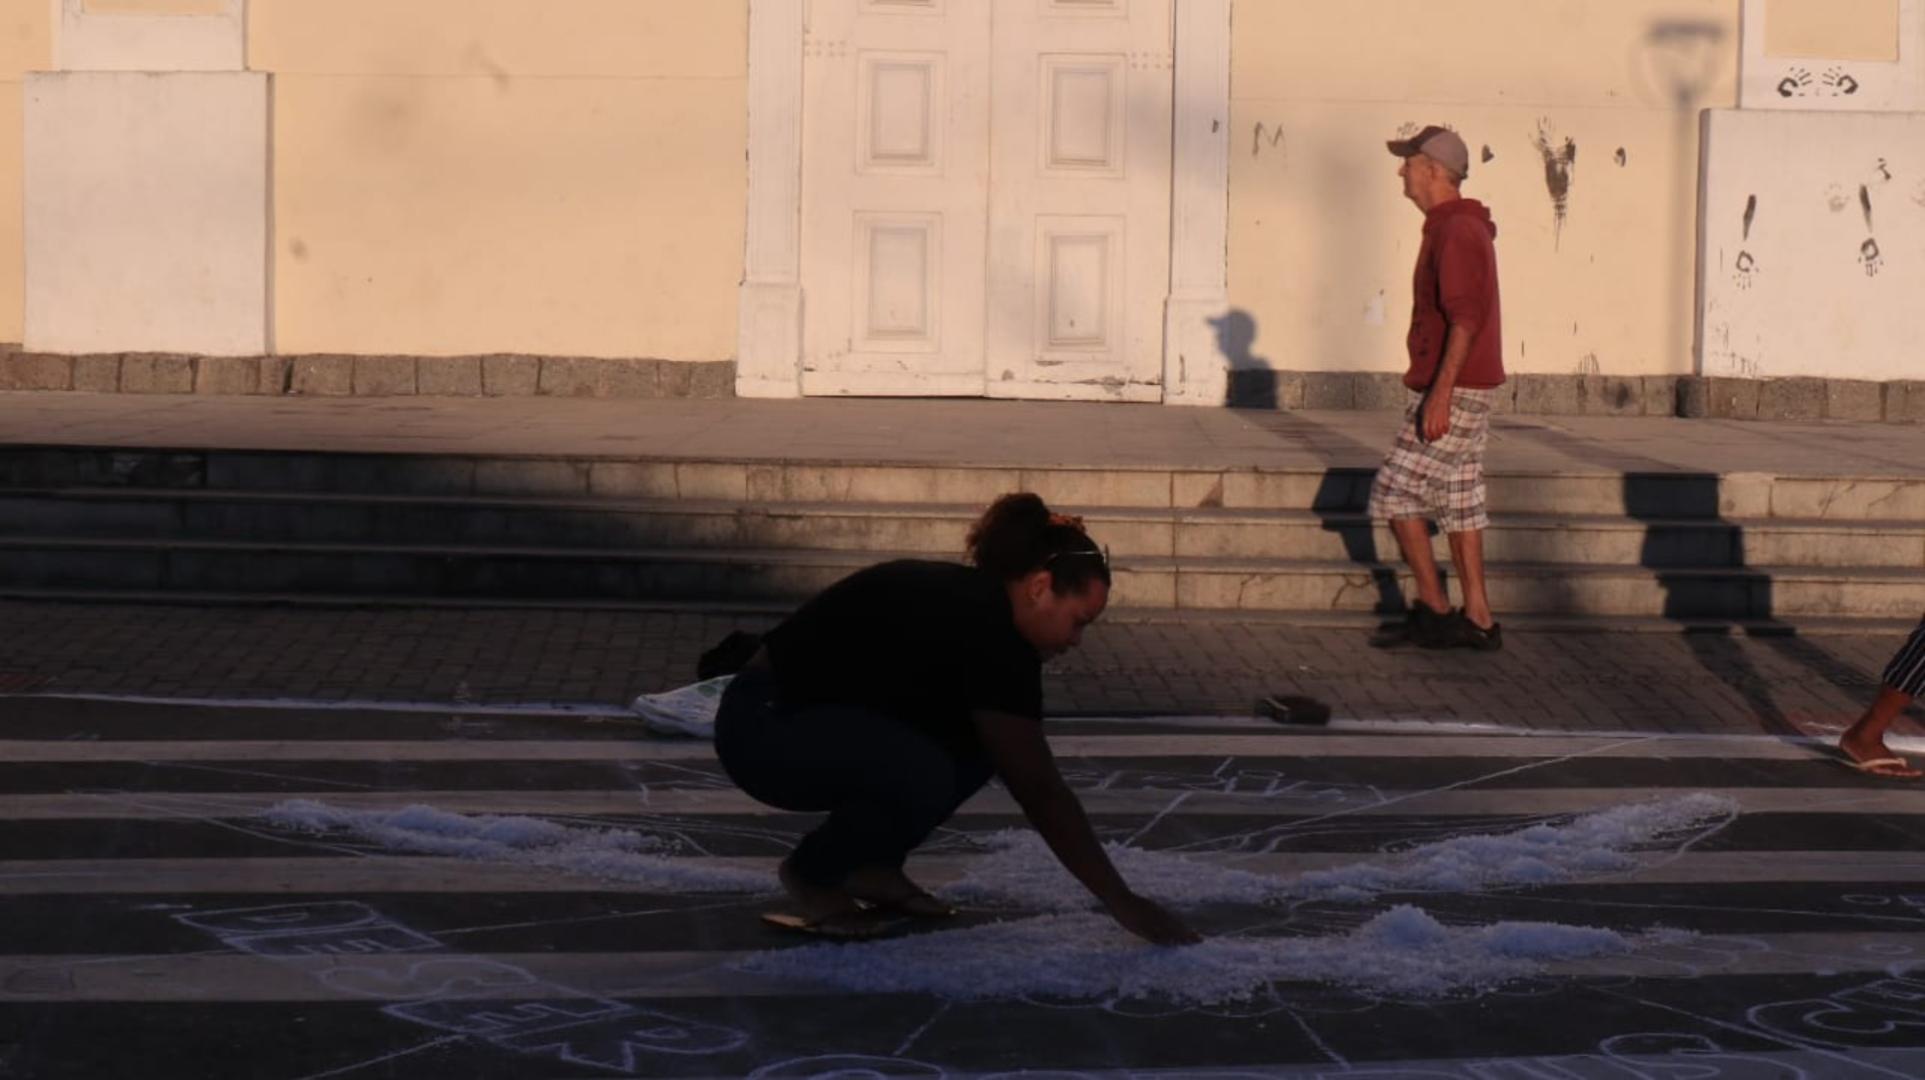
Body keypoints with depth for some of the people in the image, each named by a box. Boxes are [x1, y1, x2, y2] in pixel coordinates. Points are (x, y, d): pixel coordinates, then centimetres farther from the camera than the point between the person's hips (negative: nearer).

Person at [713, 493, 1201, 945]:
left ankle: (872, 864, 10)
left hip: (816, 716, 10)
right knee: (923, 777, -31)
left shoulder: (972, 604, 6)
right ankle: (812, 871, -5)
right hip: (765, 727, -10)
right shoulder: (985, 634, -22)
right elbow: (1040, 792, -22)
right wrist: (1123, 904, -18)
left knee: (980, 739, 1)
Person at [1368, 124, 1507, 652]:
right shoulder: (1461, 227, 16)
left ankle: (1434, 610, -1)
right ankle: (1477, 619, 11)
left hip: (1452, 391, -10)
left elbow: (1465, 318, -24)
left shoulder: (1456, 231, -16)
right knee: (1459, 502, 10)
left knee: (1395, 493, -5)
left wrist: (1439, 394, -28)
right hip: (1466, 389, 10)